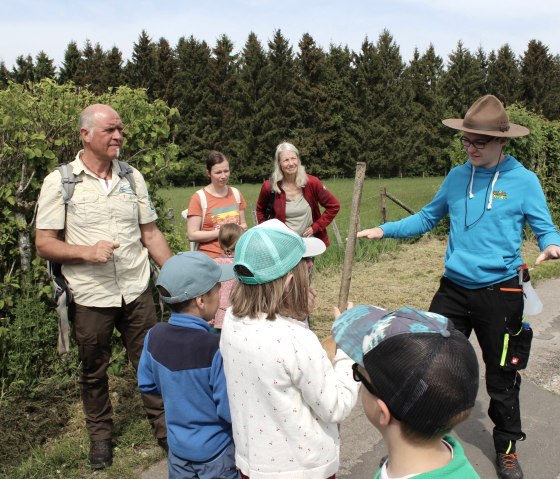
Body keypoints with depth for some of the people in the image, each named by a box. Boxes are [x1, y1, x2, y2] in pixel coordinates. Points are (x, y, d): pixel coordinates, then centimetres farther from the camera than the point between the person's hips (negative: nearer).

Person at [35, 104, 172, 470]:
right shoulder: (59, 182, -7)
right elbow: (44, 244, -6)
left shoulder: (132, 177, 4)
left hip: (137, 292, 2)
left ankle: (164, 426, 29)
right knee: (94, 371, 15)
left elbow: (151, 233, 9)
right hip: (91, 298, -2)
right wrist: (87, 251, -22)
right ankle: (100, 434, 36)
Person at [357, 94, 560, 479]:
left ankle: (507, 446, 35)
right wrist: (384, 230, 5)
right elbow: (427, 218, 13)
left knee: (501, 376, 11)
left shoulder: (523, 180, -8)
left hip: (500, 292, -3)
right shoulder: (457, 177, 4)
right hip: (454, 288, 4)